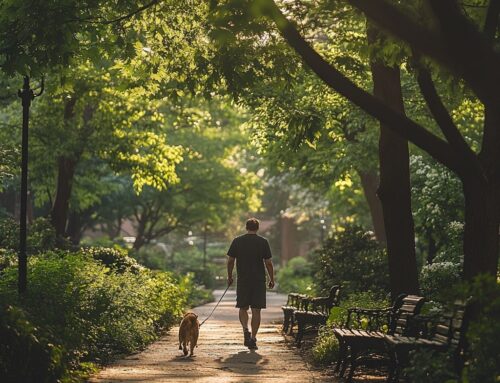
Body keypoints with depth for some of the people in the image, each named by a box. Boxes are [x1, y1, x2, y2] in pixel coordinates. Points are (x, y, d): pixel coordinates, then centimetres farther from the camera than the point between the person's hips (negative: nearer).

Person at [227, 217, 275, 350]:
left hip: (242, 280, 1)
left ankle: (245, 330, -10)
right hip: (259, 280, -1)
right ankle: (253, 338, 0)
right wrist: (272, 279, 8)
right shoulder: (263, 242, -1)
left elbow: (230, 261, 3)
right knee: (256, 310, 3)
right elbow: (268, 263, -2)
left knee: (243, 308, 13)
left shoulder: (237, 241, 2)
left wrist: (229, 277, 15)